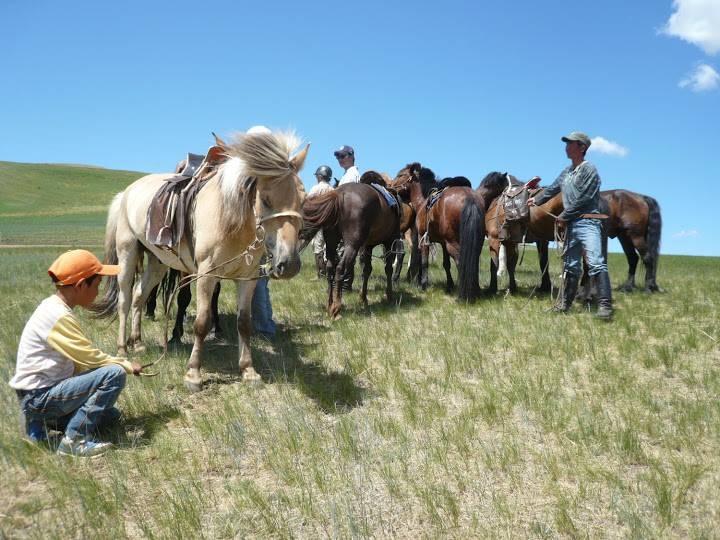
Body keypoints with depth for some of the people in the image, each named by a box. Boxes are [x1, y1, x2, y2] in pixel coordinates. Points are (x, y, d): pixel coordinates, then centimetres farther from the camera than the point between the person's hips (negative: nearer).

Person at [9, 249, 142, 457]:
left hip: (45, 390, 10)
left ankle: (42, 421, 14)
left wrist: (121, 363, 5)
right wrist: (127, 365, -5)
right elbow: (90, 357, -20)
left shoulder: (54, 308, 8)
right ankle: (75, 440, -13)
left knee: (111, 415, 16)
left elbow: (79, 359, 12)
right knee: (114, 373, -22)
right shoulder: (58, 317, -23)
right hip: (39, 396, -10)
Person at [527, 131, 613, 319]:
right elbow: (553, 188, 34)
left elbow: (582, 199, -15)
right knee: (570, 266, 13)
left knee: (596, 263, -20)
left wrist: (564, 216, -8)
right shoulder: (567, 171, 18)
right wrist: (537, 200, 48)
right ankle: (565, 304, 21)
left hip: (588, 223, -8)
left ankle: (605, 305, -23)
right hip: (571, 224, 8)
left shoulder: (589, 169, -7)